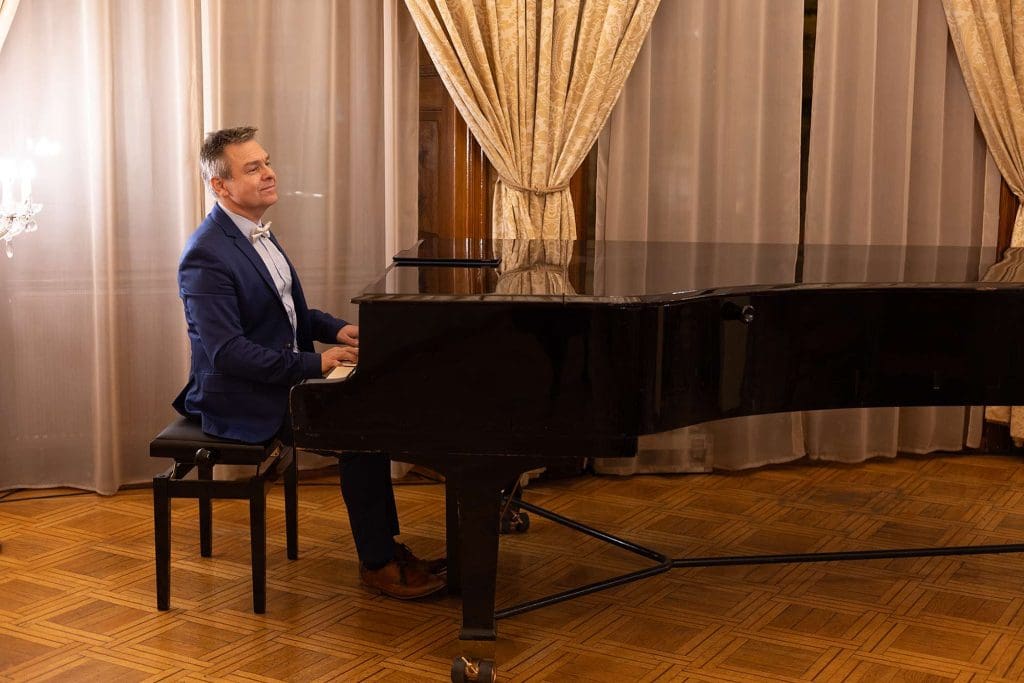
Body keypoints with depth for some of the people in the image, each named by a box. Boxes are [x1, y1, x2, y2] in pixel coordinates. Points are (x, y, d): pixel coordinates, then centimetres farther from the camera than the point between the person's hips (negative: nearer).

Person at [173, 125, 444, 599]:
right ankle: (377, 563, -7)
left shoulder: (255, 231, 11)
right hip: (242, 399, -9)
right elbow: (227, 351, -26)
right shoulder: (206, 255, -20)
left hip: (283, 377, 9)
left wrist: (336, 329, 4)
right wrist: (315, 363, -27)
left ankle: (386, 545, 5)